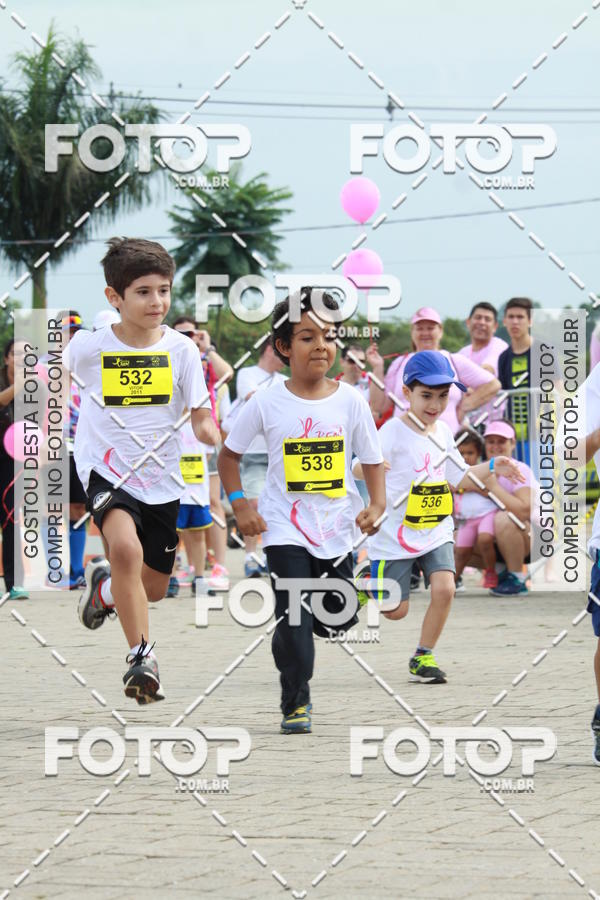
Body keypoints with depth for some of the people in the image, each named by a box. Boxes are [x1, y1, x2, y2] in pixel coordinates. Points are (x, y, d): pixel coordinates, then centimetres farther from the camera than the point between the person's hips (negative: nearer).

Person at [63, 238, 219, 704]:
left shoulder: (180, 349, -5)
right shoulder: (90, 346, -7)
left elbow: (201, 416, -4)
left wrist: (209, 430, -24)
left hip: (161, 479, 3)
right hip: (107, 472, -3)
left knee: (154, 588, 13)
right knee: (126, 547, -31)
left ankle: (104, 585, 49)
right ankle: (142, 656, -22)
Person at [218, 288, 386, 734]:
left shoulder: (350, 401, -3)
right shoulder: (267, 402, -7)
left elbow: (372, 459, 5)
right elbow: (229, 453, 5)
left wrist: (376, 504, -11)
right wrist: (240, 505, -6)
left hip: (336, 526, 3)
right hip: (285, 527, -3)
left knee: (339, 619, 10)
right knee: (294, 617, -11)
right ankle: (296, 702, 1)